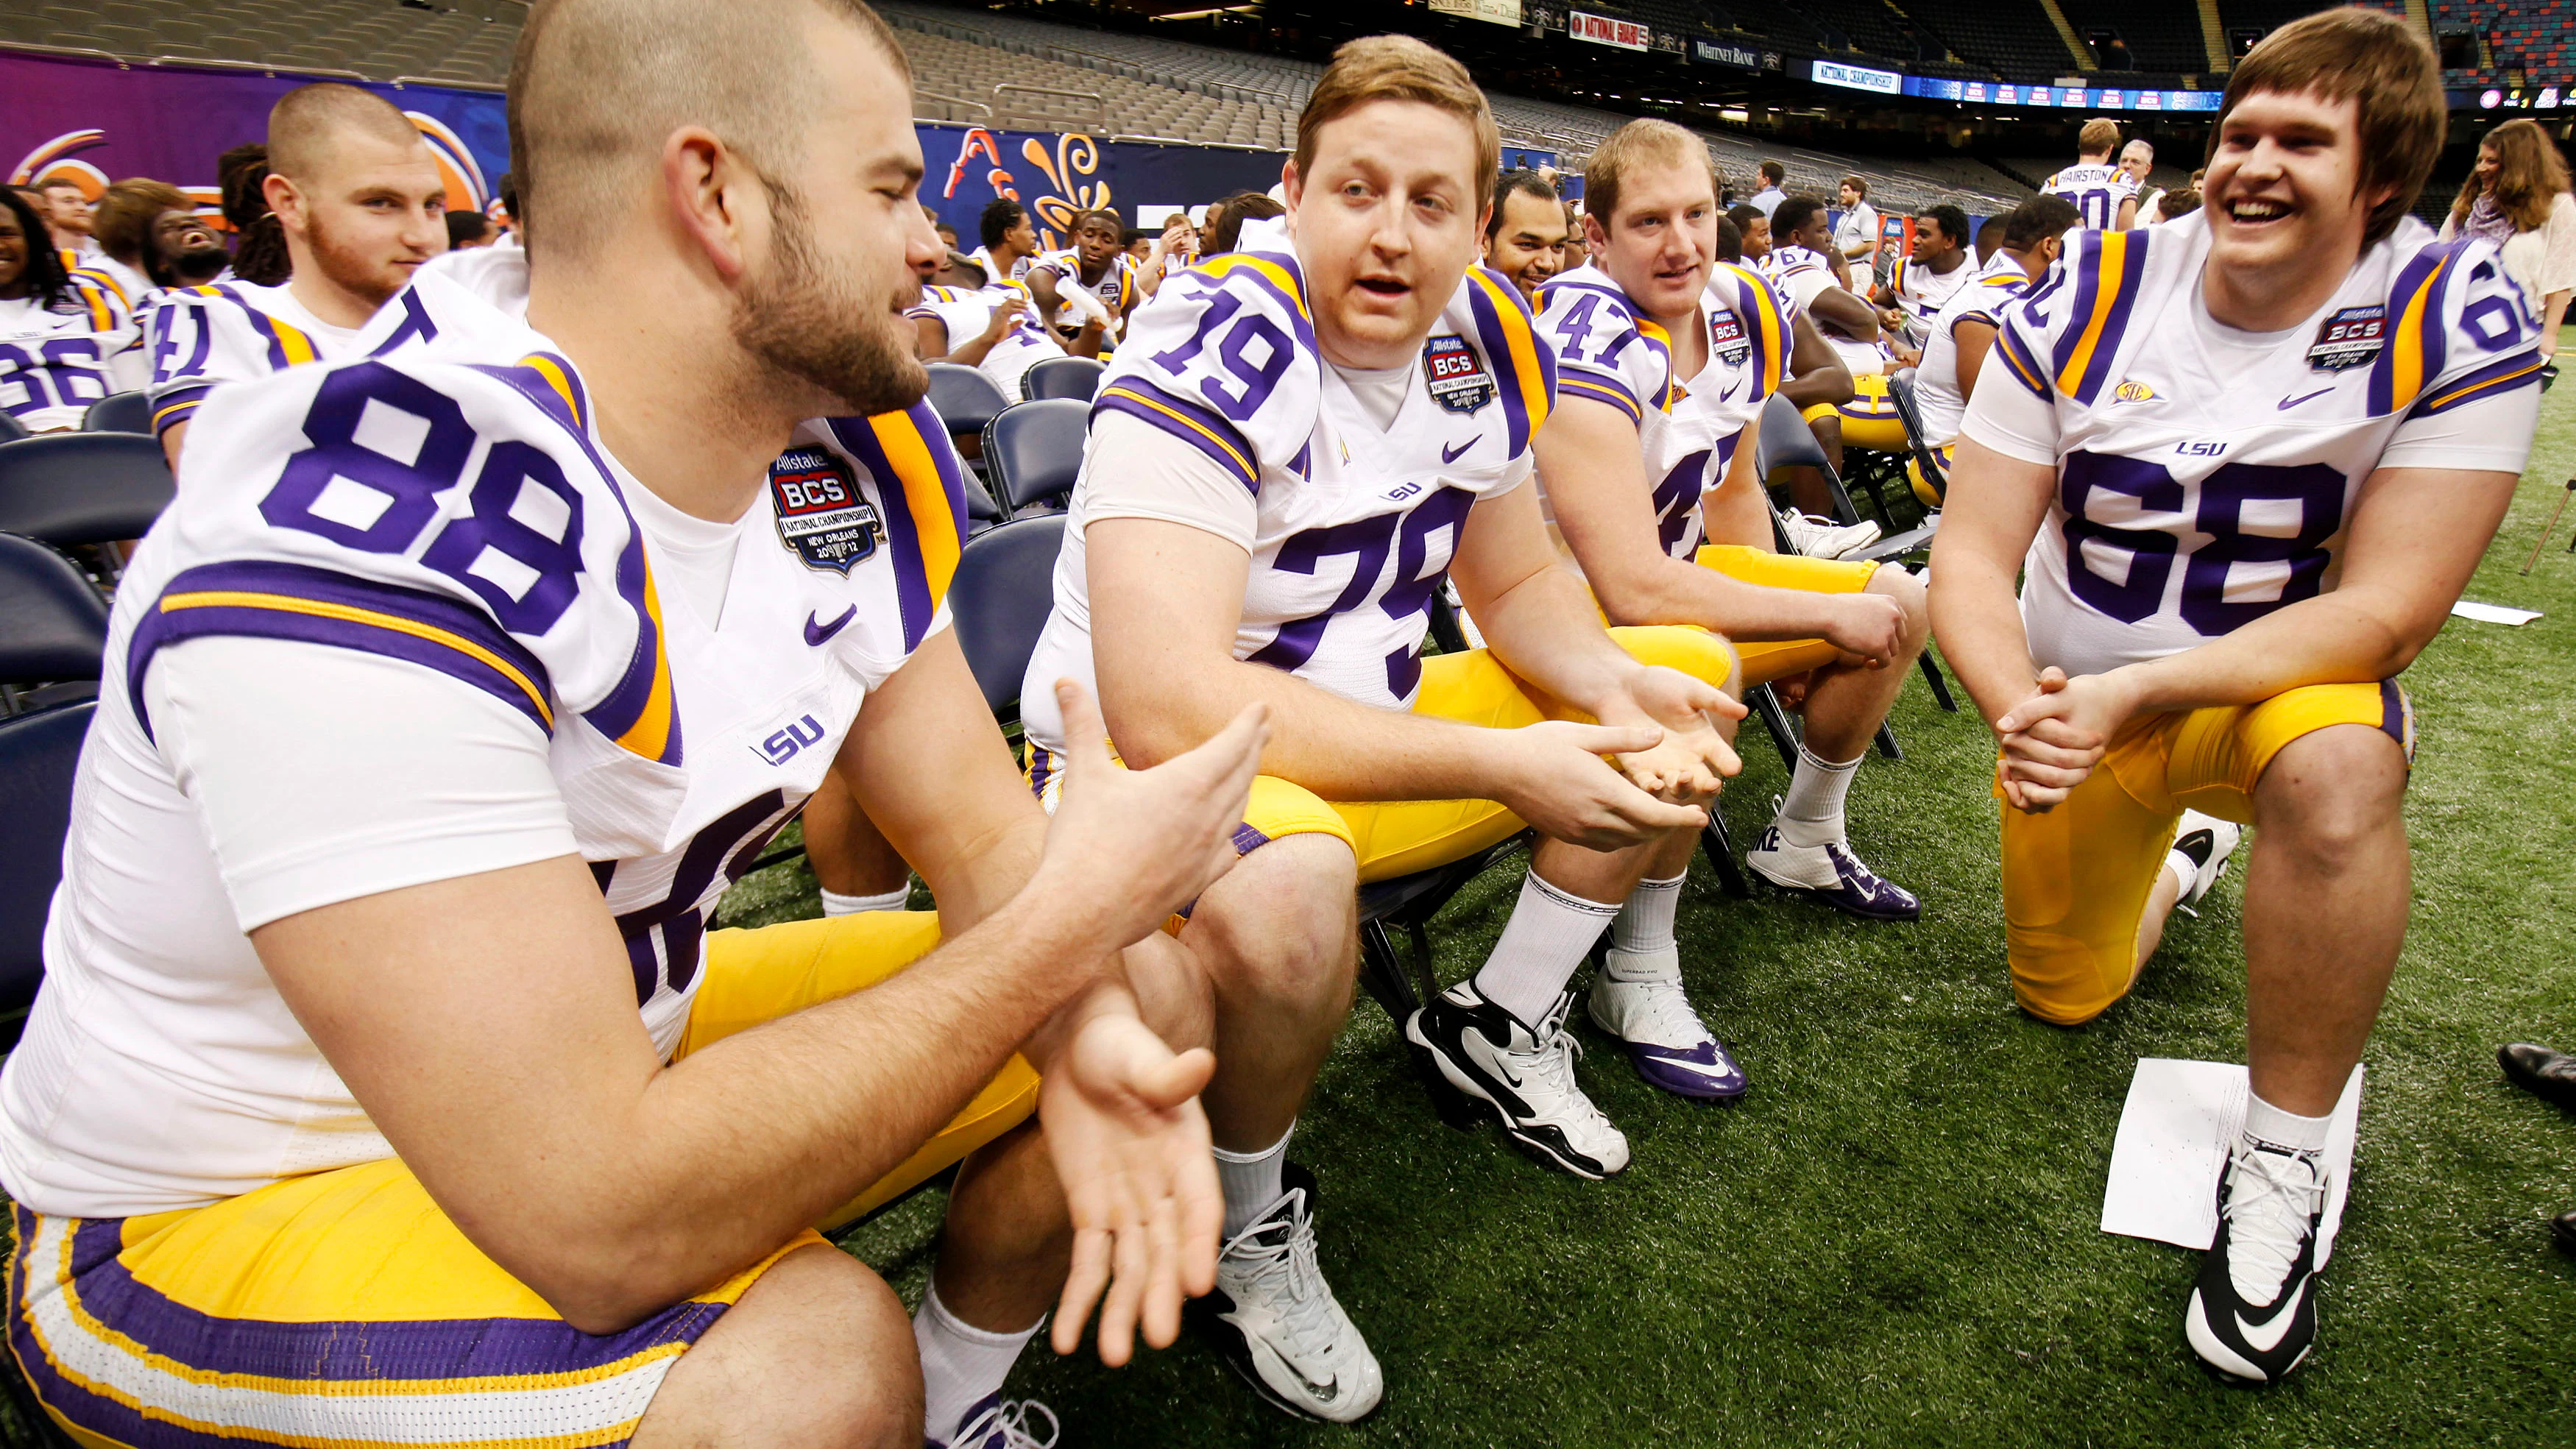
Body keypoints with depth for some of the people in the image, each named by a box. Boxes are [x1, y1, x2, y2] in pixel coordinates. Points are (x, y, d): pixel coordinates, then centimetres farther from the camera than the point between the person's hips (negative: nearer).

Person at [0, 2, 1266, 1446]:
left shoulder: (854, 448, -7)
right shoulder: (363, 550, -31)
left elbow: (986, 840, -2)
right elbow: (603, 1225, -34)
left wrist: (1090, 1029, -24)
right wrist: (1071, 916, -26)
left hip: (614, 1053, 7)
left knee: (1145, 1022, -2)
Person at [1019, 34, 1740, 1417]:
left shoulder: (1489, 342, -3)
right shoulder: (1207, 357, -25)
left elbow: (1516, 585, 10)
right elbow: (1163, 705, -36)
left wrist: (1613, 686, -13)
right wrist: (1503, 764, -35)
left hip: (1365, 734, 8)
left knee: (1686, 677, 6)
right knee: (1286, 886, -41)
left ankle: (1499, 1025, 13)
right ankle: (1241, 1222, -8)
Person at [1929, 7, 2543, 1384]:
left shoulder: (2455, 315, -19)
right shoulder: (2090, 292, -14)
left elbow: (2384, 609, -23)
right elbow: (1971, 553, -16)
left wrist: (2132, 695, -36)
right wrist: (2022, 707, -37)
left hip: (2282, 681, -2)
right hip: (2074, 699, 3)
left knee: (2338, 771, -40)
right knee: (2060, 999, 16)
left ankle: (2281, 1164, -18)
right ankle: (2170, 859, 51)